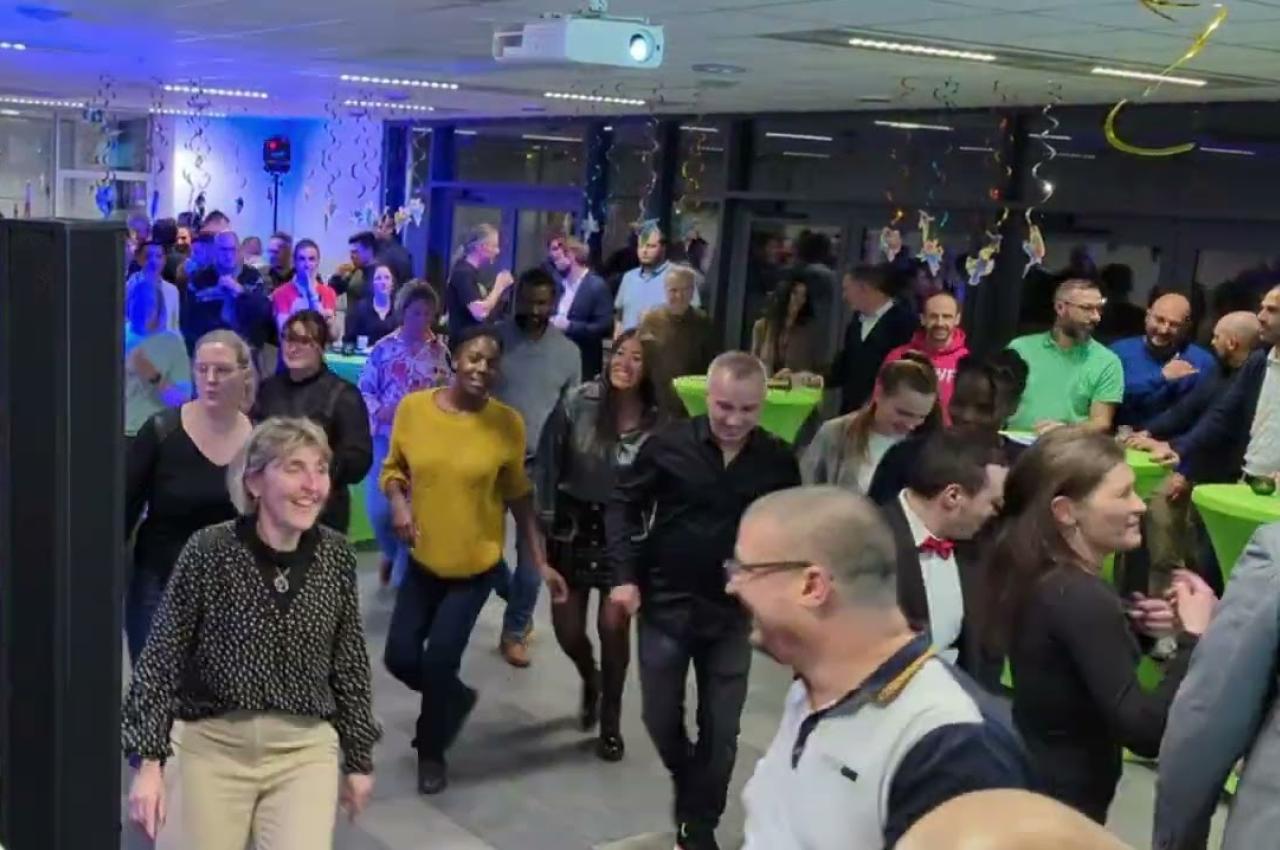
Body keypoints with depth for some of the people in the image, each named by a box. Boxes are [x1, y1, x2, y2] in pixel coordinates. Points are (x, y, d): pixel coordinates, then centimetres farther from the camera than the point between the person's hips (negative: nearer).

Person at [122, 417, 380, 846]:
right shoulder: (209, 550, -12)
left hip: (305, 750, 2)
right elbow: (161, 658, -6)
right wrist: (149, 759, -10)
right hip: (213, 746, -1)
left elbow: (350, 663, 6)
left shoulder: (336, 555, -3)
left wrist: (359, 758, 11)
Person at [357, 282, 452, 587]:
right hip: (387, 439, 0)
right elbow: (364, 390, 3)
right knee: (380, 509, -6)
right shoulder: (384, 348, 0)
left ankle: (405, 574, 19)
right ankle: (392, 553, 27)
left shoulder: (441, 353, 2)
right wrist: (381, 412, -13)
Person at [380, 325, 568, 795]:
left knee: (438, 662, -3)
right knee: (400, 657, 3)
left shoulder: (507, 423, -12)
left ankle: (431, 752, 25)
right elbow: (392, 468, 5)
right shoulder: (413, 408, -10)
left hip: (476, 565, -2)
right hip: (424, 560, 2)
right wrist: (398, 501, -17)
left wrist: (541, 562, -2)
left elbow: (518, 495, -1)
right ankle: (455, 698, 37)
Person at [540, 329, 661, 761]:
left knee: (614, 624, -8)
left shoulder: (661, 421, -12)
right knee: (567, 628, 7)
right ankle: (590, 681, 43)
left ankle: (610, 722, 15)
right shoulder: (579, 402, -11)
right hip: (573, 527, 2)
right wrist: (546, 519, -5)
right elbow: (550, 461, -4)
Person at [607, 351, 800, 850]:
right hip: (665, 603, 0)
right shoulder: (668, 444, -9)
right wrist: (625, 575, -8)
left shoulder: (779, 460, -7)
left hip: (732, 611, 0)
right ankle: (690, 786, 42)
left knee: (720, 729, 7)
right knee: (661, 718, 12)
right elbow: (624, 506, 0)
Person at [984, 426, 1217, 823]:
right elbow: (1144, 732, -30)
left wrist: (1127, 623, -2)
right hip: (1062, 801, -8)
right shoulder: (1080, 598, -28)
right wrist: (1193, 635, -24)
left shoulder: (1036, 571, -3)